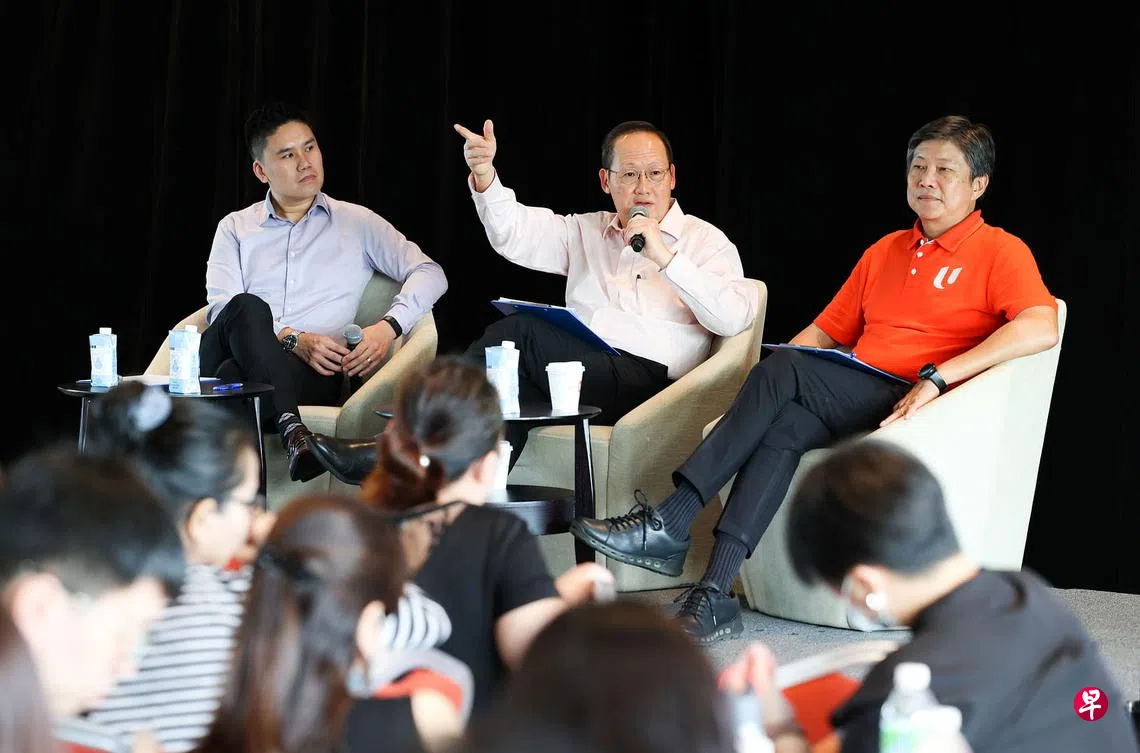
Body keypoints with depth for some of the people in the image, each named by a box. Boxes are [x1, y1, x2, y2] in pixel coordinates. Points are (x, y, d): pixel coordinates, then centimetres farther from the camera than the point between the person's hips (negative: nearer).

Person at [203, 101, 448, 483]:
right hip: (244, 351, 1)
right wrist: (294, 339, -12)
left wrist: (389, 327, -8)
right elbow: (221, 307, 5)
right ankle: (292, 429, -50)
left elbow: (430, 273, 12)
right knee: (248, 308, -35)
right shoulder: (235, 229, 21)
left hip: (312, 371, -1)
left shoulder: (357, 223, 21)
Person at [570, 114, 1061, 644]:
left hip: (913, 407, -6)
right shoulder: (884, 252, 26)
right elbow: (825, 332, 26)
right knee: (784, 425, -28)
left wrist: (936, 378, -23)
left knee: (783, 370, -25)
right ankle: (715, 595, -36)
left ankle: (668, 527, -24)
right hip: (853, 404, 6)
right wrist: (767, 386, 5)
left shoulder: (998, 252, 3)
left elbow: (1041, 329, -16)